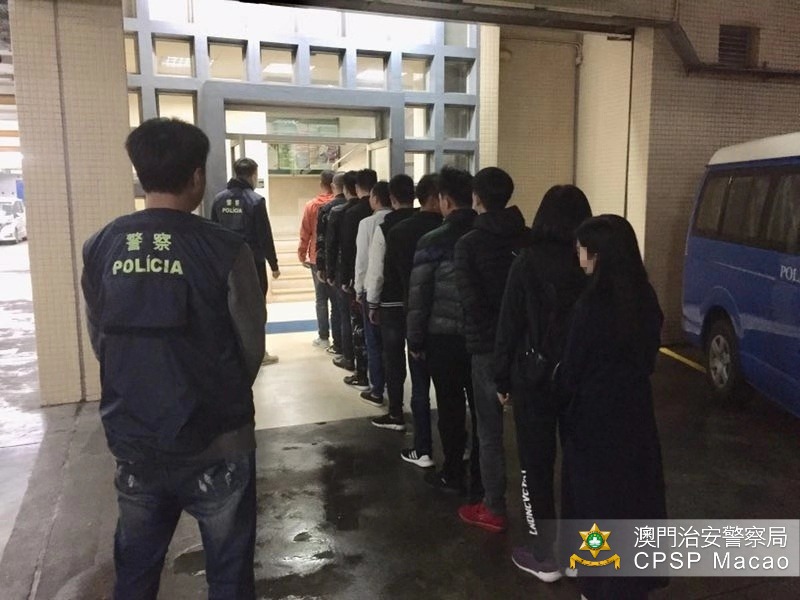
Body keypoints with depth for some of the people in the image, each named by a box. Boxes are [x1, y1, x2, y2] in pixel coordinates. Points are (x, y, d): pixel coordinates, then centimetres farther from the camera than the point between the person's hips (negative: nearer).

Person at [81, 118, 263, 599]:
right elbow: (252, 347, -8)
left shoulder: (100, 248, -5)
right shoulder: (225, 249, -16)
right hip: (215, 442, -3)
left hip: (134, 441, 4)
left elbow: (99, 341, 5)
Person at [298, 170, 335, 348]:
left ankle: (324, 337, 5)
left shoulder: (311, 206, -6)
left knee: (321, 298, 5)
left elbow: (305, 234, -4)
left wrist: (302, 256, 6)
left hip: (317, 258, -1)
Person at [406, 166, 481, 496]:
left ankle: (453, 475, 22)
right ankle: (481, 477, 22)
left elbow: (419, 295, -10)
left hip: (444, 337, -3)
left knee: (450, 407, 10)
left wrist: (415, 340, 0)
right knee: (483, 408, 12)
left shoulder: (432, 241, -11)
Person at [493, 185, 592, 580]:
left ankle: (544, 556, 19)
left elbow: (509, 325, -9)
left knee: (536, 465, 9)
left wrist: (502, 378, 0)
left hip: (534, 379, -3)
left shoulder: (527, 262, -12)